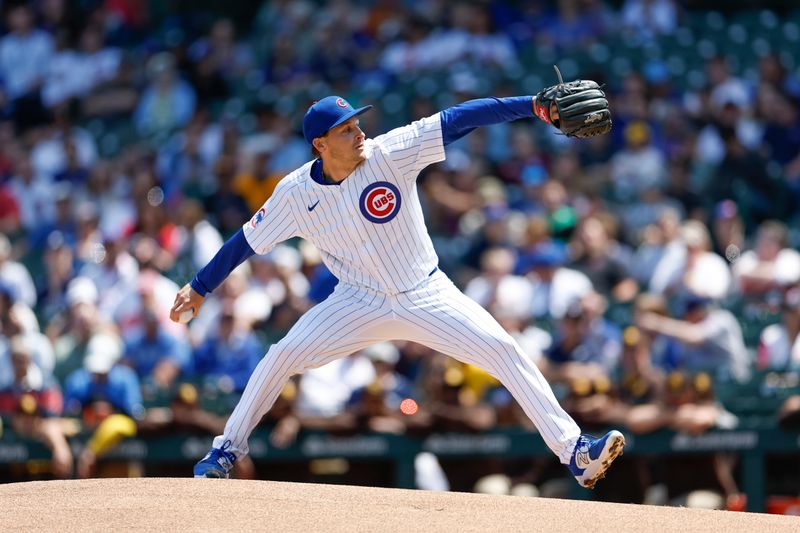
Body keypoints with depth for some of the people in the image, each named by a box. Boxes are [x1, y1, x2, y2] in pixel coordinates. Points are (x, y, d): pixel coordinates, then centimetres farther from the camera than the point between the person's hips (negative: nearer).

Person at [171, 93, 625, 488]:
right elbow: (247, 242, 1)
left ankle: (573, 450, -12)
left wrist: (533, 104, -34)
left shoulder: (391, 153, -18)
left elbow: (459, 119, -25)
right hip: (361, 304, 1)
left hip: (428, 297, -1)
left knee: (503, 349, -15)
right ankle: (228, 449, 11)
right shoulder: (297, 192, -12)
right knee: (282, 357, -11)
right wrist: (200, 288, 5)